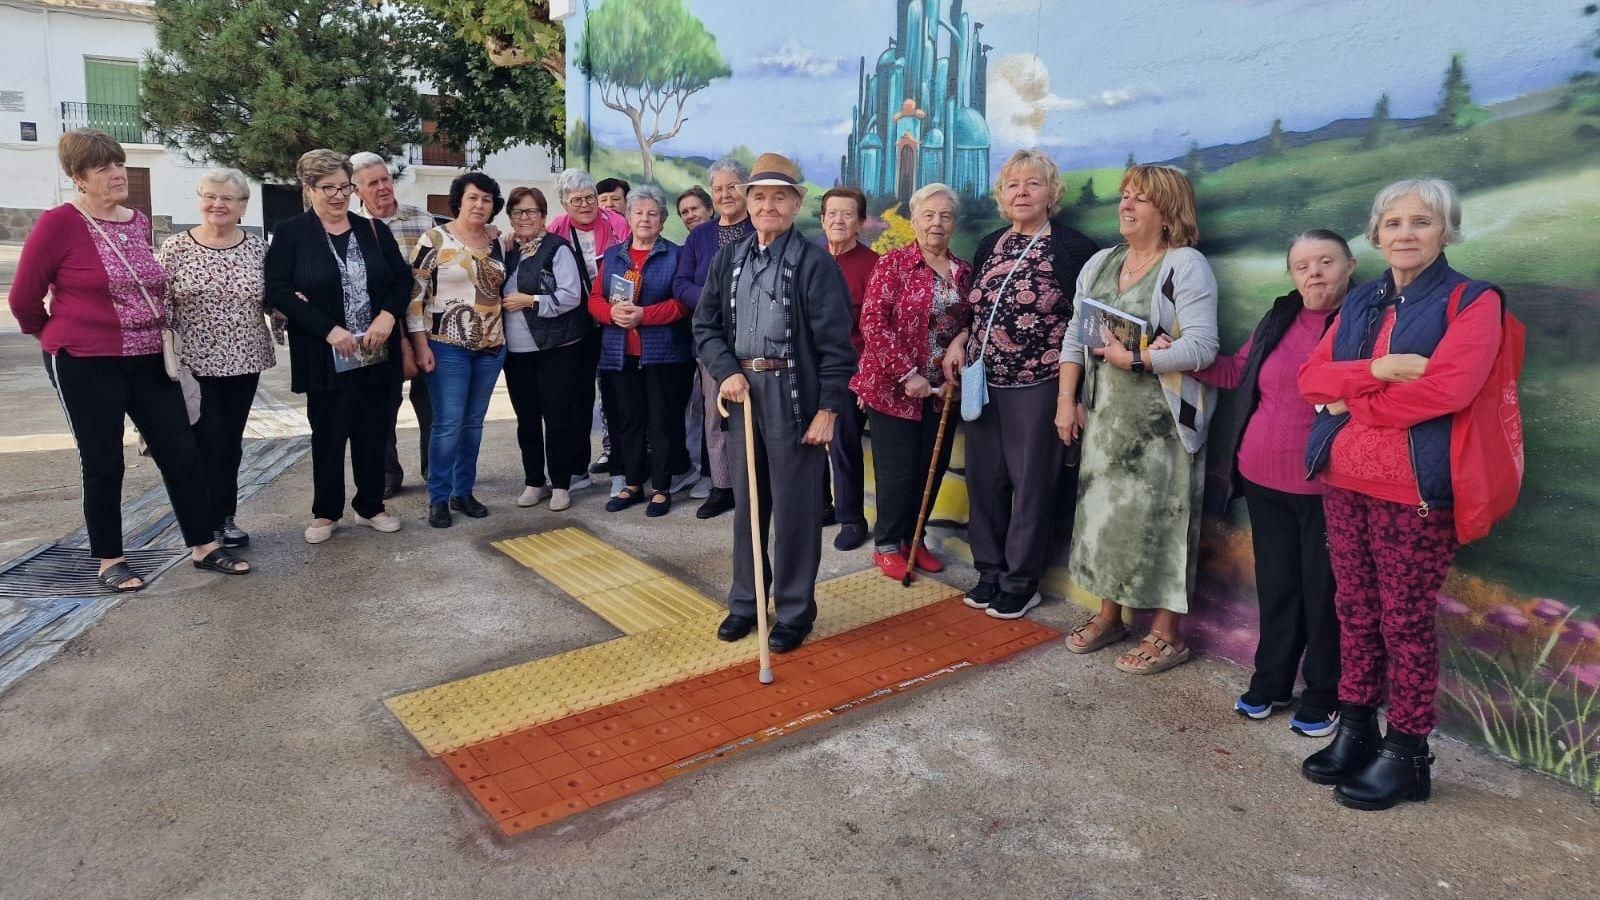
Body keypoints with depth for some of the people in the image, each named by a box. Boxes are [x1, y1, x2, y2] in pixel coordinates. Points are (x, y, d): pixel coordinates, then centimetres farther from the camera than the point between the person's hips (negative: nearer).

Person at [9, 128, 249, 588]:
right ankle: (109, 561, 19)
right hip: (87, 364, -5)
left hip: (149, 360, 5)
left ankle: (204, 546, 15)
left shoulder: (140, 221, 7)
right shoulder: (59, 223, -10)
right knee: (103, 464, 5)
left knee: (181, 452, 5)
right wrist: (59, 336, 8)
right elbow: (23, 297, -4)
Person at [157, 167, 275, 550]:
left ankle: (224, 518, 23)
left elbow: (269, 301, 11)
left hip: (244, 363, 3)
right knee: (207, 444, -1)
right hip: (194, 364, -3)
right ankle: (212, 523, 12)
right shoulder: (175, 247, -3)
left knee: (231, 443, 11)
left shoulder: (258, 248, 4)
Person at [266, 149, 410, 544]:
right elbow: (277, 290, -9)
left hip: (377, 355, 3)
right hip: (325, 358, -3)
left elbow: (403, 277, 6)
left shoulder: (374, 230, 8)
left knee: (375, 433, 9)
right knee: (328, 436, 7)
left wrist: (387, 316, -12)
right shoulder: (290, 234, -1)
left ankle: (370, 506, 25)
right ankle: (325, 512, 22)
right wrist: (329, 329, -18)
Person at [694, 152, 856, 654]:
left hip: (794, 396, -5)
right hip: (742, 391, 5)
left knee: (795, 507, 3)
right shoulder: (728, 260, 9)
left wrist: (828, 408, -12)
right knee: (746, 503, 15)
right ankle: (745, 601, 30)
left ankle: (795, 612, 19)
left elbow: (835, 343, -9)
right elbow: (706, 325, 11)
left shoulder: (815, 263, -7)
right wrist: (727, 372, -6)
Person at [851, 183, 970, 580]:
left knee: (932, 468, 11)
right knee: (898, 470, 3)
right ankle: (887, 544, 22)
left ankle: (913, 538, 30)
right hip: (894, 388, -5)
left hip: (941, 393, 5)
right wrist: (908, 374, -18)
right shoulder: (893, 263, -8)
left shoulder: (964, 271, 7)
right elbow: (873, 323, -15)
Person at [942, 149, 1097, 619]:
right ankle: (990, 572, 26)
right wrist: (959, 340, 3)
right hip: (983, 382, 5)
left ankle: (1021, 582, 18)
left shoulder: (1073, 247, -5)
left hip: (1038, 384, -5)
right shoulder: (989, 245, 11)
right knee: (983, 479, 10)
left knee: (1031, 484, 4)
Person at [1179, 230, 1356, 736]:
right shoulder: (1279, 318, 8)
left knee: (1323, 590, 8)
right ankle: (1270, 682, 30)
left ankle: (1322, 696, 24)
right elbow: (1237, 372, 18)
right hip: (1264, 478, 5)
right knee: (1275, 583, 16)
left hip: (1325, 485, -4)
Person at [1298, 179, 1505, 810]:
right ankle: (1355, 729, 25)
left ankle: (1406, 755, 14)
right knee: (1354, 610, 12)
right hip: (1342, 480, 6)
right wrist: (1375, 370, -13)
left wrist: (1351, 400, -7)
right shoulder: (1360, 302, 15)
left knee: (1405, 619, 2)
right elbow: (1311, 376, 5)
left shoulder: (1472, 300, -3)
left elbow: (1448, 387, -18)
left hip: (1413, 487, -5)